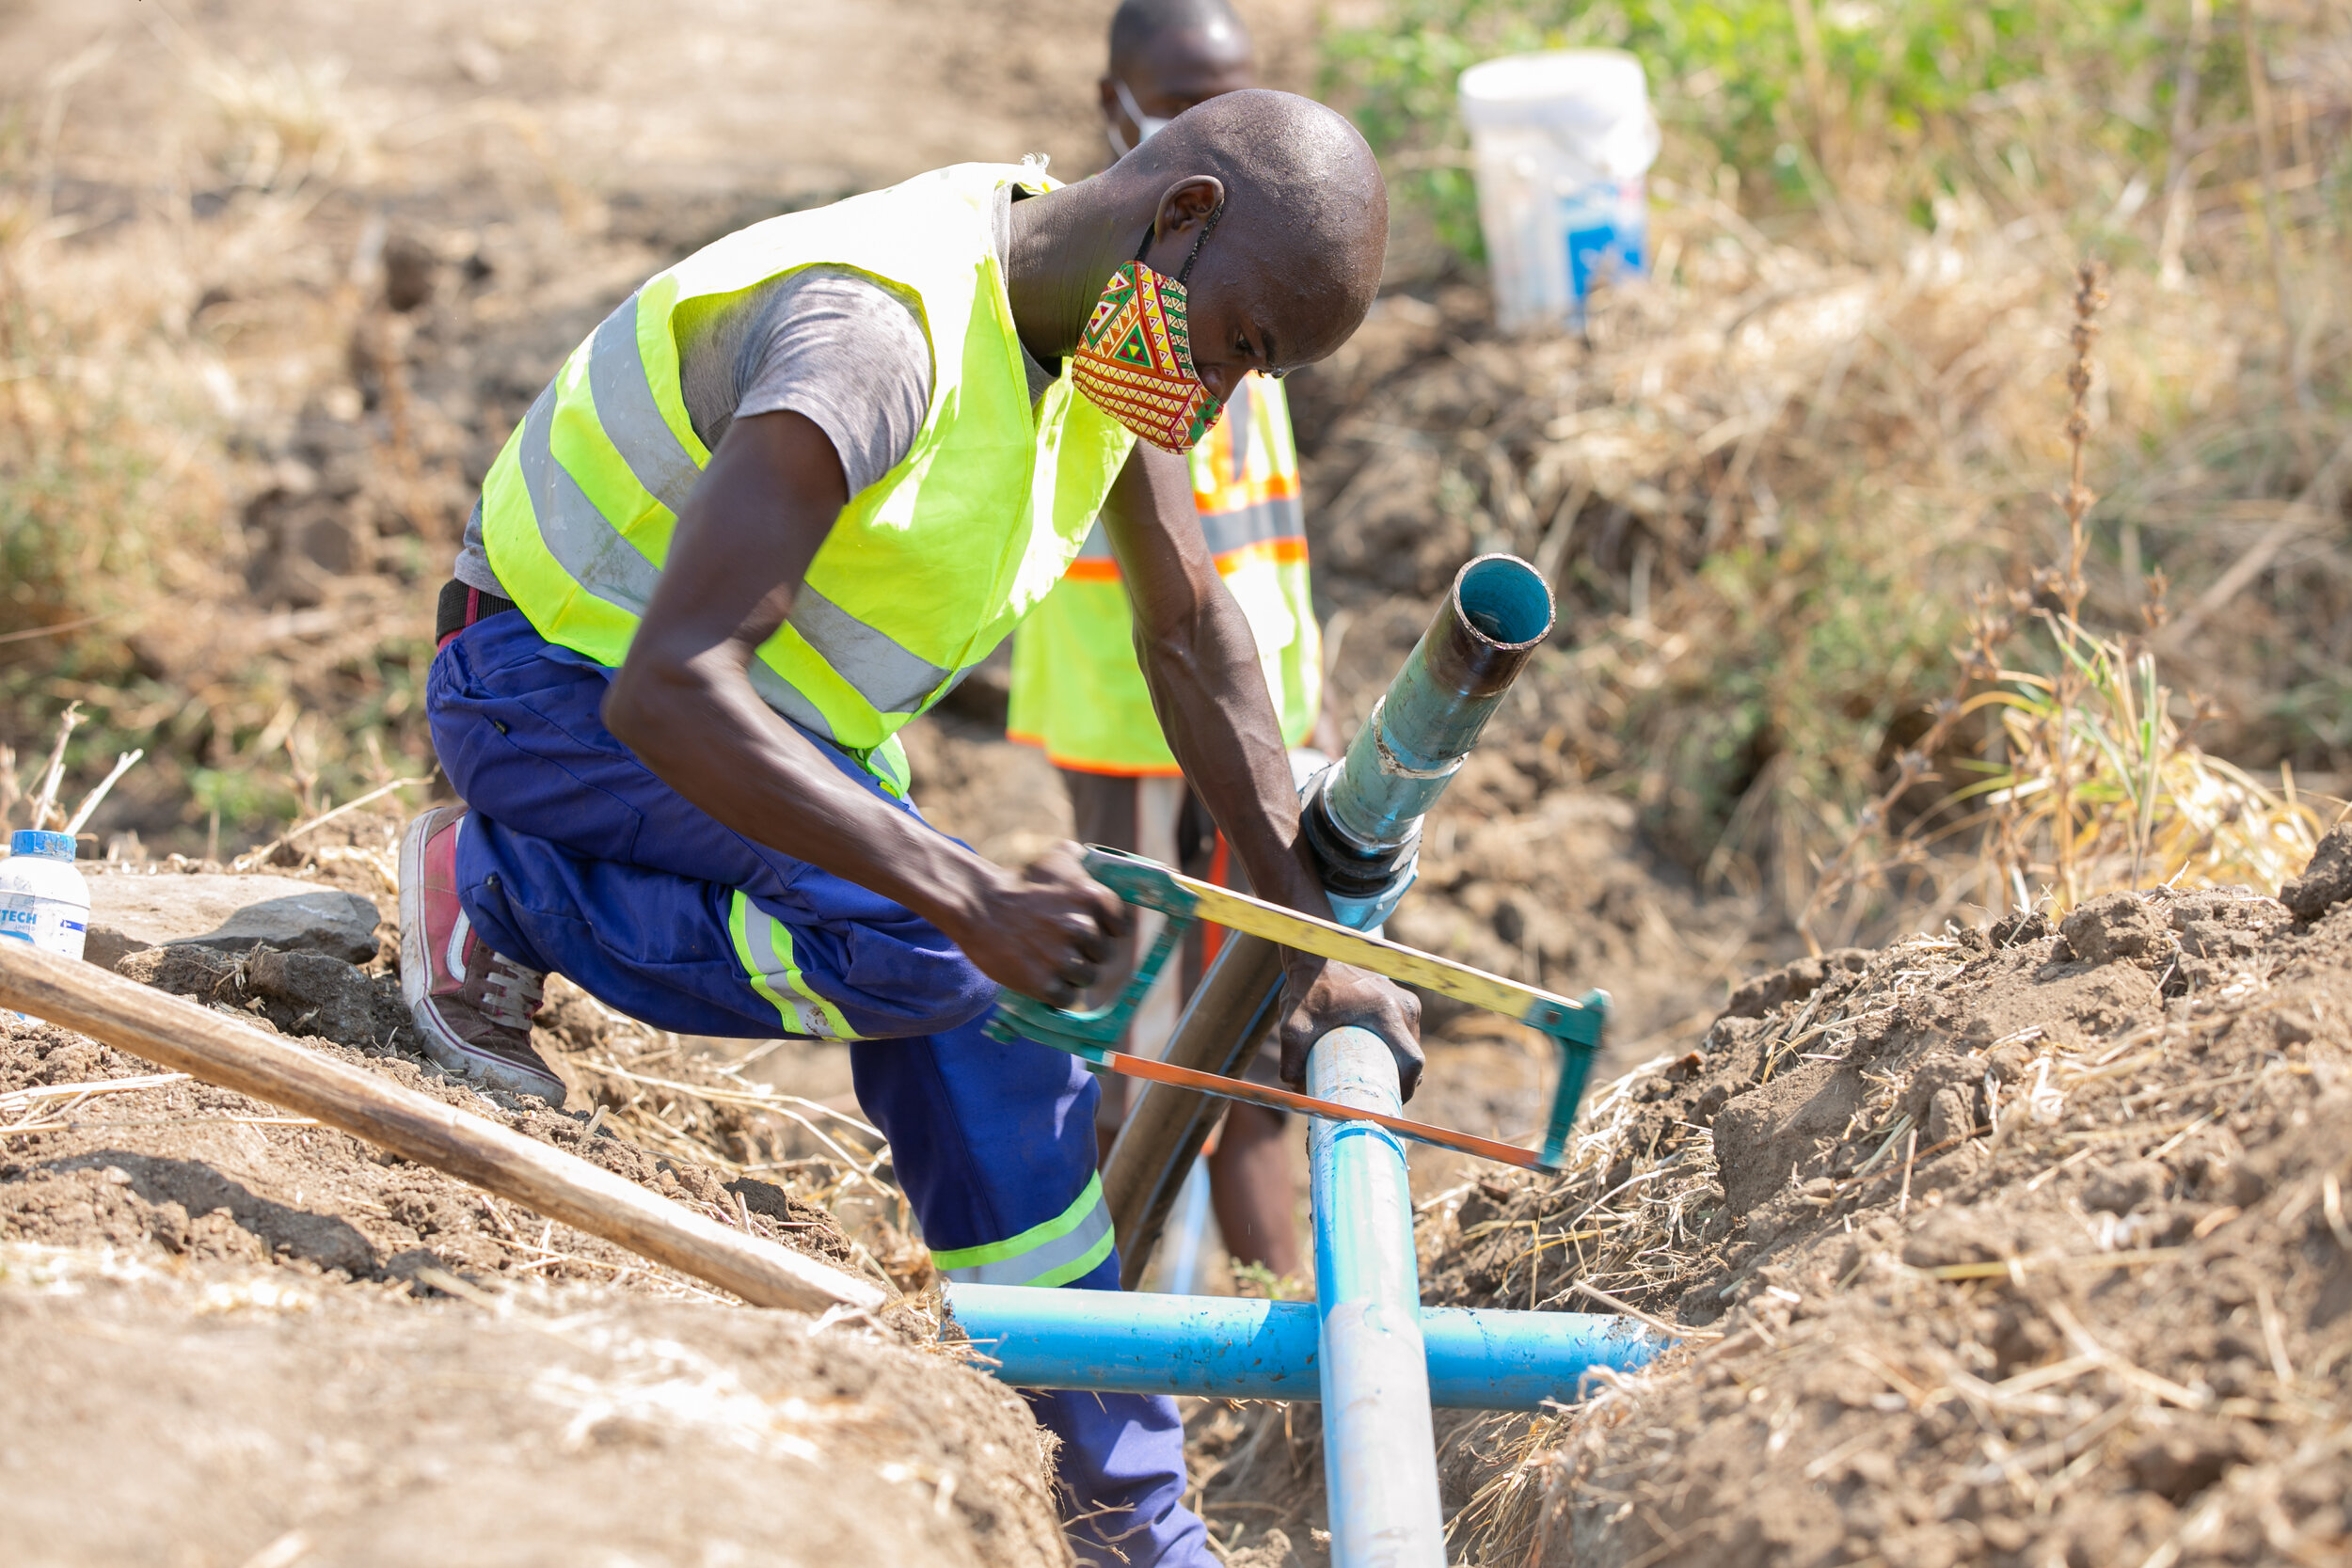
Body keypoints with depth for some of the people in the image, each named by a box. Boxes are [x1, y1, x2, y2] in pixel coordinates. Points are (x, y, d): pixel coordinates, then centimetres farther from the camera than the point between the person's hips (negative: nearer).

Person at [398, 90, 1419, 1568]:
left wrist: (1315, 937, 3)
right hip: (561, 687, -8)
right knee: (925, 954, -28)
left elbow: (1192, 633, 5)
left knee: (1001, 1037, 1)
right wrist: (972, 896, -47)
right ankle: (490, 893, -10)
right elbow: (667, 691, -42)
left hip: (779, 710, 9)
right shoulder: (879, 331, -34)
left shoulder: (1107, 320, -6)